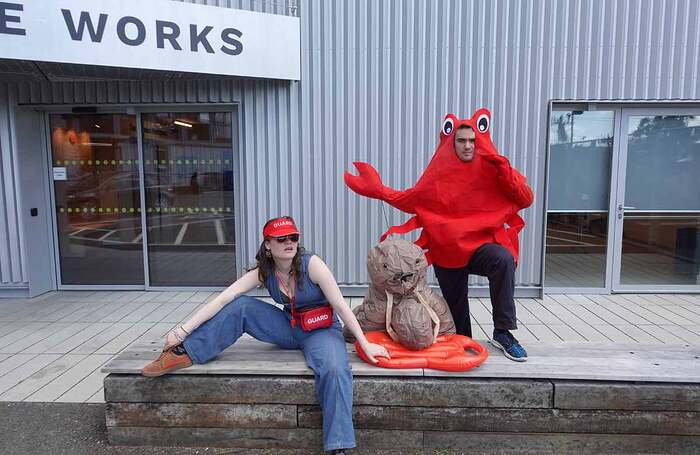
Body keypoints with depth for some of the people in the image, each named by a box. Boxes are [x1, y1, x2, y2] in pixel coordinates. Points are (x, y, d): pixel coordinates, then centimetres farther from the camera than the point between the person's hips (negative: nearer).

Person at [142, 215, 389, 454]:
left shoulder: (311, 264, -21)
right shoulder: (263, 272, -9)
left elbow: (340, 306, -19)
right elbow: (223, 298, -17)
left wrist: (365, 345, -18)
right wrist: (184, 330, -23)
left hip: (322, 330, -3)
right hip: (289, 327, 4)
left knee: (334, 370, -35)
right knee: (240, 306, -14)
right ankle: (183, 353, -9)